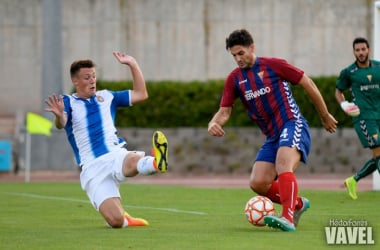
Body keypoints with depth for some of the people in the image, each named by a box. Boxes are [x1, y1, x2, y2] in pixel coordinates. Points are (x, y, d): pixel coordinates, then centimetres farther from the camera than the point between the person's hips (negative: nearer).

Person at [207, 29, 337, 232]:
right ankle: (298, 204, 15)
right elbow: (224, 110, 7)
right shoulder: (234, 79, 9)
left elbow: (308, 84, 2)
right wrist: (214, 123, -18)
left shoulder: (273, 65, -4)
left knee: (283, 165, -33)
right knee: (258, 183, -7)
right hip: (272, 136, 6)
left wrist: (325, 116, 8)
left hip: (292, 125, -6)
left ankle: (288, 219, -42)